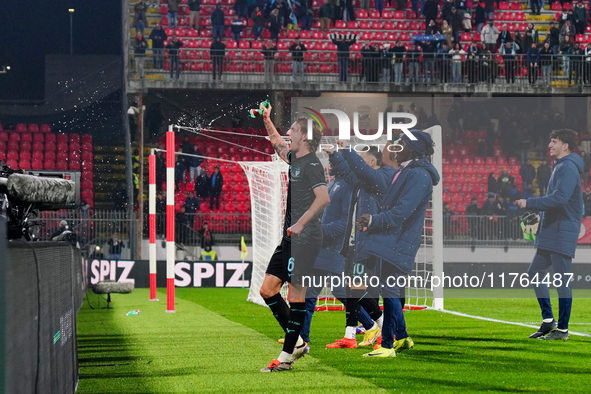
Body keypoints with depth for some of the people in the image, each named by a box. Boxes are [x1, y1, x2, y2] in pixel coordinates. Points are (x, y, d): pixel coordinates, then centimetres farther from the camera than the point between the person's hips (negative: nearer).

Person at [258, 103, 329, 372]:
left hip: (305, 239, -10)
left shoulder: (311, 165, -12)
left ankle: (286, 357, -6)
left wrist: (300, 223, -28)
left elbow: (323, 198, -25)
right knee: (267, 289, 9)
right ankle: (297, 342, 16)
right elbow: (277, 143, 38)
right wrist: (266, 119, 28)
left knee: (296, 293, -8)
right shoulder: (295, 159, 15)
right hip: (290, 239, 10)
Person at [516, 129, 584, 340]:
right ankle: (548, 320, 18)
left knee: (562, 280, -5)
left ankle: (562, 329, 0)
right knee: (535, 272, 12)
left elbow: (559, 198, -27)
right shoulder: (560, 167, 17)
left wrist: (529, 203, -22)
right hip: (550, 231, 11)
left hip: (563, 232, -11)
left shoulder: (568, 168, -15)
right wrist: (543, 214, 13)